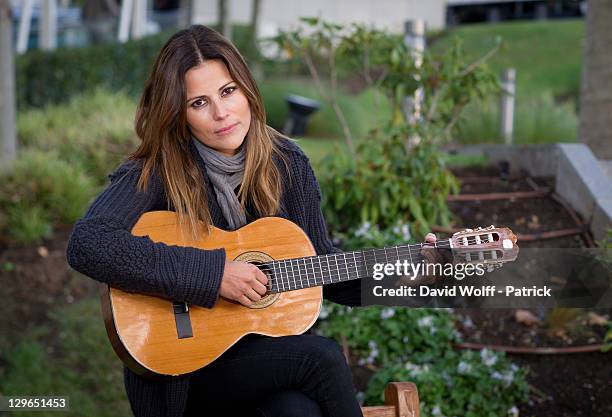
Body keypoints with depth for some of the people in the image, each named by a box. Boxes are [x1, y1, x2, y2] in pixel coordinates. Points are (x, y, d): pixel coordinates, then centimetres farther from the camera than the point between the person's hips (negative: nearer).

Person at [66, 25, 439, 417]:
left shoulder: (288, 164, 2)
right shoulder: (157, 172, -12)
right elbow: (86, 245, -29)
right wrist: (212, 273, -28)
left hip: (272, 345, 4)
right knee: (321, 357, -25)